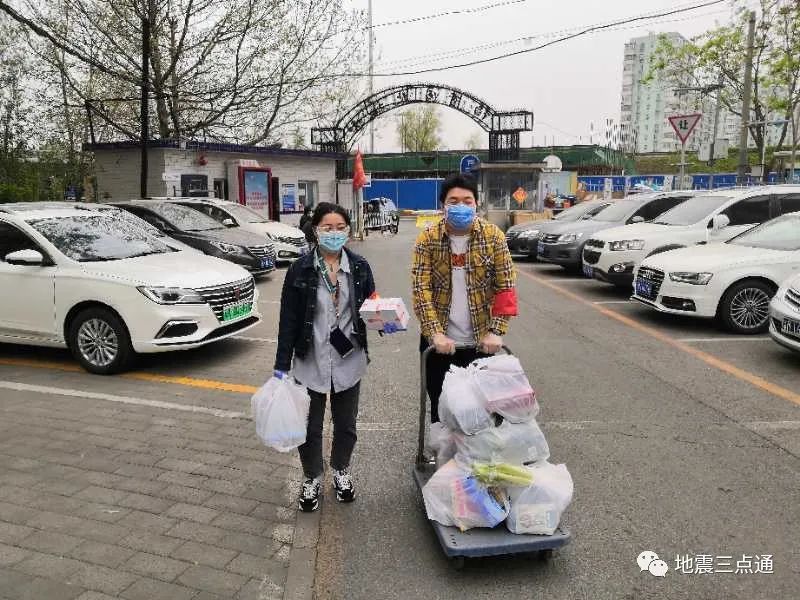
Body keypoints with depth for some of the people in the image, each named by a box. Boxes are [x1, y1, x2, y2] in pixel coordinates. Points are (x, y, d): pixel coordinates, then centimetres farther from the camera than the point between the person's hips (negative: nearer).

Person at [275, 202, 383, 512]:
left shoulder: (359, 267, -3)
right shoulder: (300, 270, -8)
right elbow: (288, 320, -7)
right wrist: (282, 366, -8)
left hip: (348, 361, 2)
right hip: (311, 362, -1)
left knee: (346, 424, 17)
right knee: (310, 427, 12)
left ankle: (341, 471, 43)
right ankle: (312, 478, 35)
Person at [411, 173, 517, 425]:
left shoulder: (493, 236, -5)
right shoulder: (428, 238, -7)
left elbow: (505, 287, -5)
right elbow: (421, 289, -11)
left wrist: (496, 331, -13)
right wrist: (435, 333, -21)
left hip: (480, 341, 0)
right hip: (439, 341, 0)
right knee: (440, 405, 13)